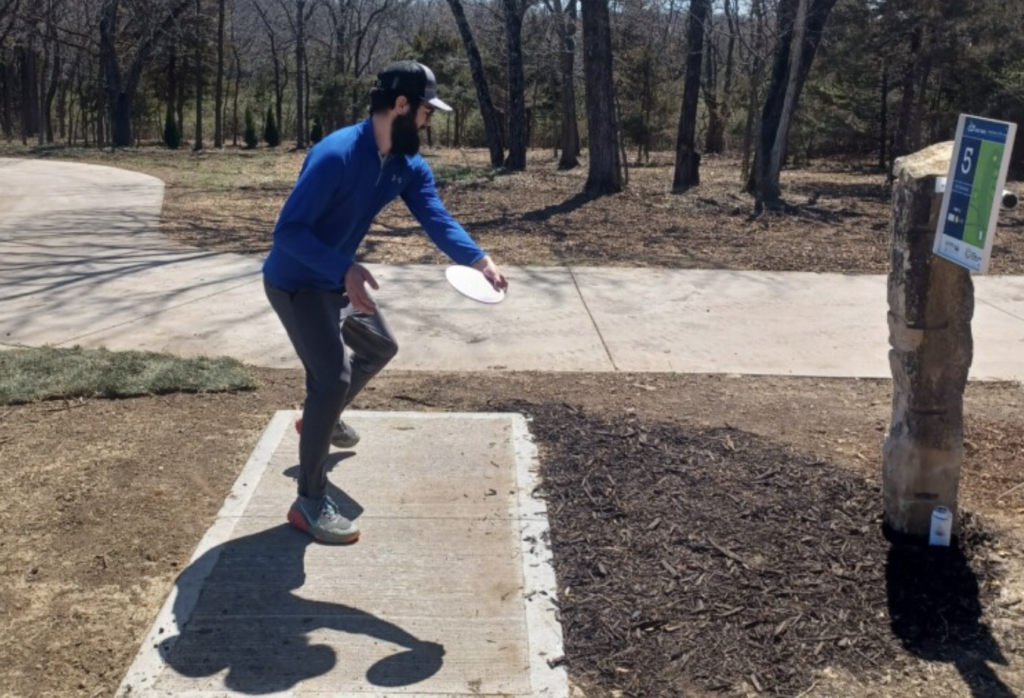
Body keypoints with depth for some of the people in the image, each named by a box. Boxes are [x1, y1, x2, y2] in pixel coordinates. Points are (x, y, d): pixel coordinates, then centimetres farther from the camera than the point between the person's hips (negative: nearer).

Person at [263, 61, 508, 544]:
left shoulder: (410, 167, -4)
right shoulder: (336, 155, -29)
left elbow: (437, 220, -15)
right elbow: (288, 230, -31)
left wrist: (478, 260, -33)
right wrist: (345, 269, -45)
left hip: (340, 279, 9)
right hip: (296, 283, -9)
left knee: (380, 348, 25)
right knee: (332, 376, -18)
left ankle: (322, 418, 49)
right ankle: (309, 501, -6)